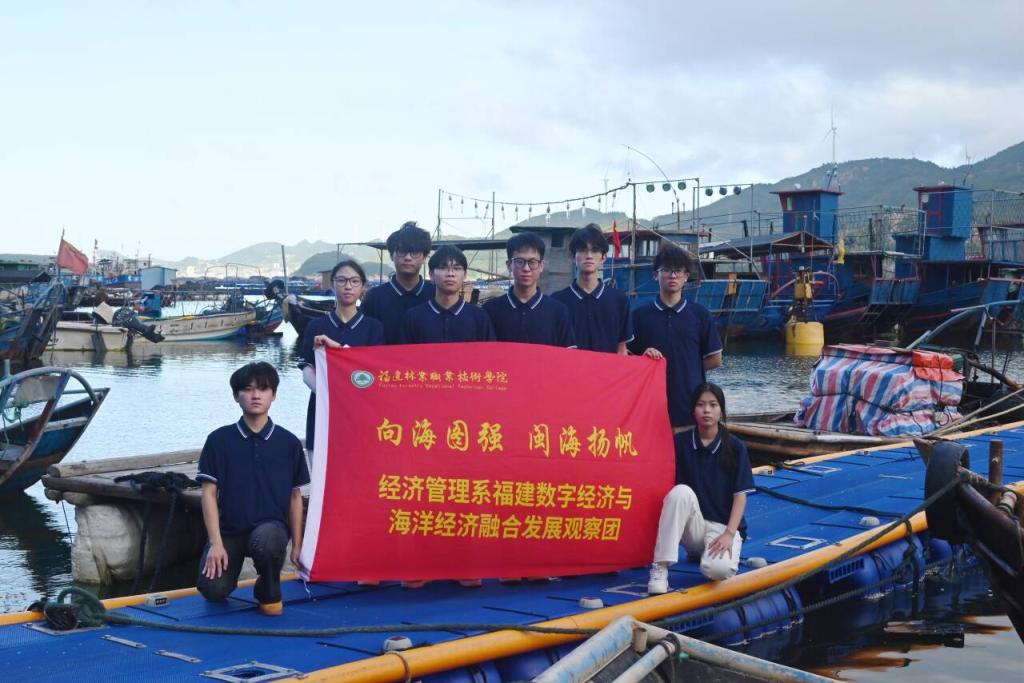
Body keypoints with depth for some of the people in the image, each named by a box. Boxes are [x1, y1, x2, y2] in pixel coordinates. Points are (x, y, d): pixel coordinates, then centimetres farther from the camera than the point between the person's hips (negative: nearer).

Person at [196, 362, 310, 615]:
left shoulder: (288, 443, 2)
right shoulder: (219, 440, 0)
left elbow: (295, 496, 8)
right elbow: (209, 492, -1)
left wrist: (297, 544, 7)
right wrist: (216, 543, -9)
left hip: (271, 525, 0)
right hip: (229, 528, 0)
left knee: (265, 541, -37)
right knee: (213, 589, -23)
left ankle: (269, 592, -4)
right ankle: (231, 565, 16)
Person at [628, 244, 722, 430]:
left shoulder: (699, 314, 7)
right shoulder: (641, 315, 8)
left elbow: (715, 359, 12)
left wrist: (688, 369, 7)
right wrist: (645, 358, -10)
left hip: (690, 401, 0)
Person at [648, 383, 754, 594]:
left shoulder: (735, 448, -2)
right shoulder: (680, 442, 2)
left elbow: (740, 495, -4)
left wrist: (729, 534, -15)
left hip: (723, 525, -1)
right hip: (694, 526, 1)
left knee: (718, 569, -34)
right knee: (681, 491, -32)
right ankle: (660, 568, -28)